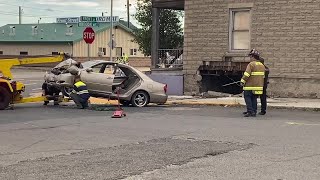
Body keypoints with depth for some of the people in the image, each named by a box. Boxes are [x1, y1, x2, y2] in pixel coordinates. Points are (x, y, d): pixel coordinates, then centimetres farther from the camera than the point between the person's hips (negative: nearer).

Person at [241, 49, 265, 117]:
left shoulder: (251, 64, -13)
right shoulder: (262, 65, 13)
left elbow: (246, 74, -21)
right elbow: (263, 76, 18)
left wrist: (242, 81, -11)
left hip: (250, 86, -7)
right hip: (259, 86, 8)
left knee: (247, 98, 0)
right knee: (254, 99, 14)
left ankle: (250, 111, -8)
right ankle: (253, 112, 15)